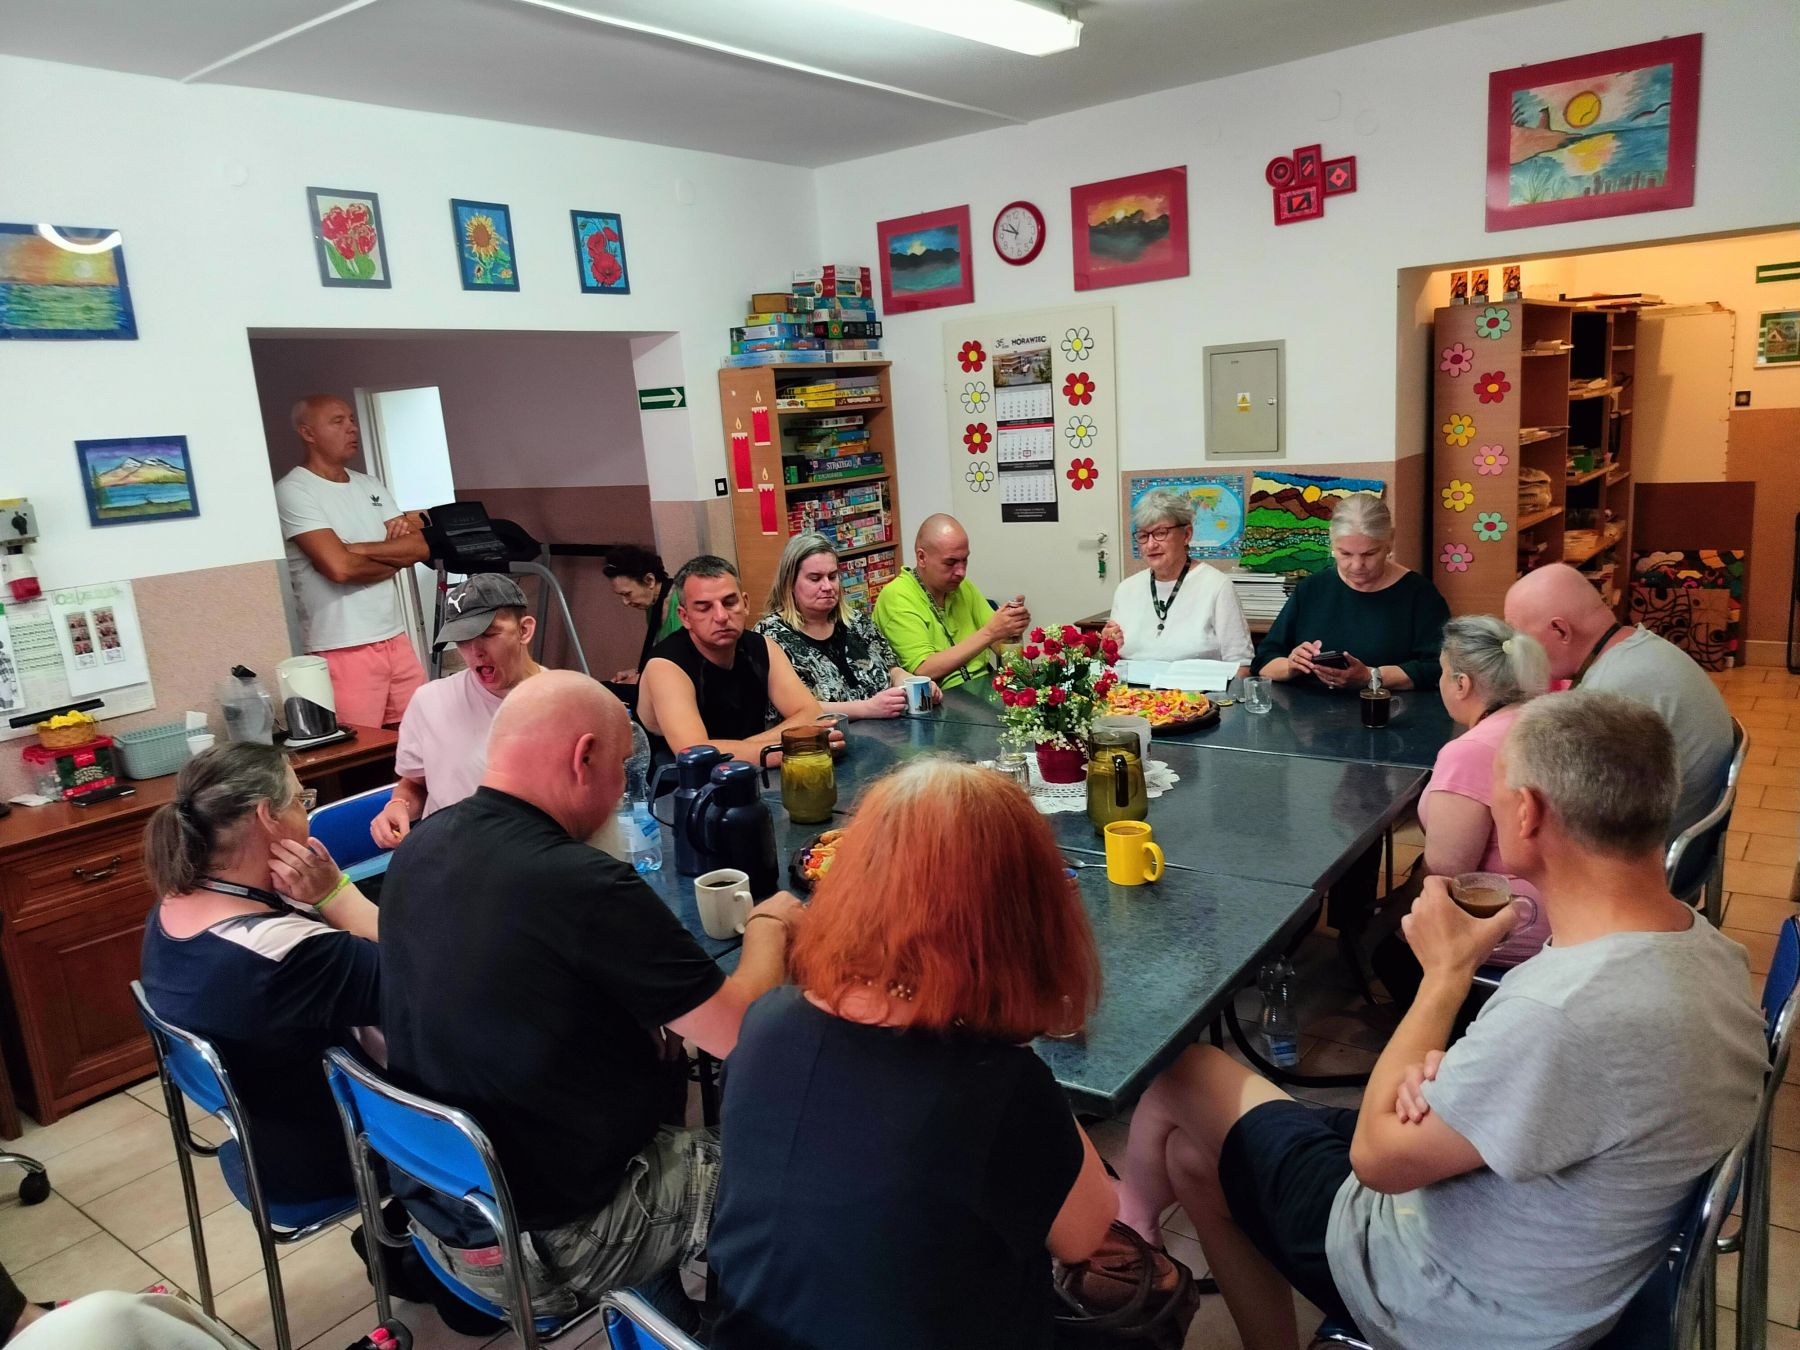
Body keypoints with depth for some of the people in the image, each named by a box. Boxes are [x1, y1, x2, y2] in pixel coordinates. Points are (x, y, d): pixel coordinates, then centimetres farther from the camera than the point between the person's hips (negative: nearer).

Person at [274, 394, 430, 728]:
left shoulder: (372, 486, 15)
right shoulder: (293, 491, -6)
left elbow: (423, 547, 4)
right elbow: (339, 567, -17)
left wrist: (360, 549, -10)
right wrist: (396, 555, -1)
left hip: (396, 638, 6)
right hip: (343, 649, -6)